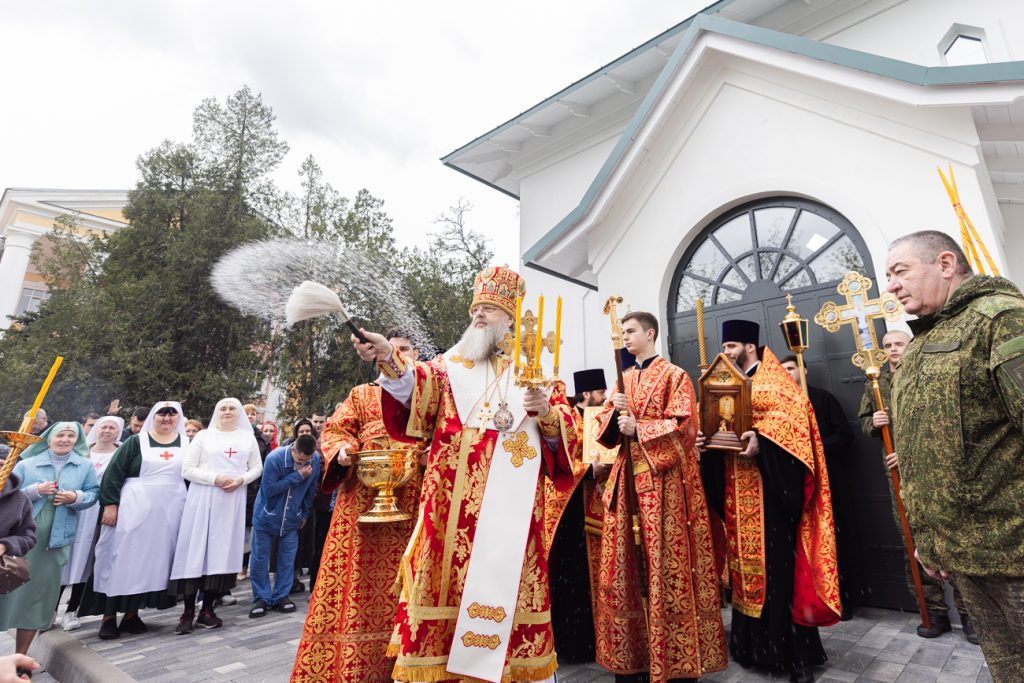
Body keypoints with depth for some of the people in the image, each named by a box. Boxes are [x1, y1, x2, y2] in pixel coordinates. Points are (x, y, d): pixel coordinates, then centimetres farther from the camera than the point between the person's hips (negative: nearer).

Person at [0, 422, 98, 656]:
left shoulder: (85, 466, 7)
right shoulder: (27, 464, 5)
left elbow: (93, 493, 7)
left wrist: (76, 497, -13)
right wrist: (34, 490, -15)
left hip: (56, 538, 1)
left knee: (40, 592, 6)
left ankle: (20, 655, 21)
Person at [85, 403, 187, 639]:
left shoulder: (186, 444, 7)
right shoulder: (136, 441, 2)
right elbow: (113, 472, -2)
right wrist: (110, 504, -10)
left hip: (170, 512, 2)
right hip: (134, 509, -2)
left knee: (154, 559, 6)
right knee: (124, 556, 1)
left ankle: (132, 613, 18)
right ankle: (109, 616, 13)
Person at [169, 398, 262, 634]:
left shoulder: (248, 437, 10)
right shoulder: (204, 436, 5)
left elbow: (257, 467, 10)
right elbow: (187, 469, 0)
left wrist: (241, 480, -9)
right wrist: (215, 478, -13)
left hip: (233, 500, 2)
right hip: (203, 498, -1)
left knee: (222, 551, 2)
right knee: (196, 550, -3)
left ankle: (207, 609, 13)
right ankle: (188, 611, 8)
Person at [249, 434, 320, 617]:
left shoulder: (316, 460, -17)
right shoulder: (275, 458, -26)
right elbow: (269, 489, -25)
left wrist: (305, 513, 6)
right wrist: (297, 476, -30)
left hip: (292, 518, 2)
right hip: (266, 516, -2)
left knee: (287, 558, 6)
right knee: (260, 559, 4)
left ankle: (280, 596, 20)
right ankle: (262, 598, 18)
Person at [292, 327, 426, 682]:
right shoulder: (362, 394, 14)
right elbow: (333, 430, 9)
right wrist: (341, 451, -12)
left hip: (413, 504, 0)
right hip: (365, 502, 0)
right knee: (359, 578, 2)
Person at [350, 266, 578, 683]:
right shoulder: (451, 365, 11)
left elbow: (565, 434, 6)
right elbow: (417, 386, -10)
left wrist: (547, 413, -15)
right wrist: (389, 359, -29)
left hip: (510, 504, 0)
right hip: (455, 505, 0)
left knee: (509, 585, 7)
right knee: (446, 579, 2)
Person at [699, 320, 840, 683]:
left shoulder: (772, 379, -3)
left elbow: (793, 411, -19)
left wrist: (761, 438, -31)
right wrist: (704, 437, -4)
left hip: (769, 487, -7)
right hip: (735, 488, 7)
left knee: (778, 564, -4)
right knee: (745, 560, 12)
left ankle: (796, 652, 8)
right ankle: (754, 644, 25)